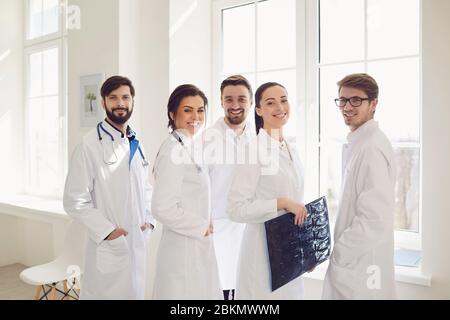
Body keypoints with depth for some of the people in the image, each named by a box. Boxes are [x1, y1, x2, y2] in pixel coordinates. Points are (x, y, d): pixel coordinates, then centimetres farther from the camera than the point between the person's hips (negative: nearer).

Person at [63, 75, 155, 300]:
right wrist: (106, 230, -17)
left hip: (138, 244, 6)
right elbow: (74, 201, -12)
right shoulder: (90, 145, -11)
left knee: (135, 293, 17)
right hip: (107, 247, -6)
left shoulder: (136, 145, 9)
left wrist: (149, 219, 3)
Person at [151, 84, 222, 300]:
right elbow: (162, 207, -24)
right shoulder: (174, 150, -18)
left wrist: (205, 225, 9)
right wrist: (202, 227, -14)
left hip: (198, 249, 9)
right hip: (183, 252, -9)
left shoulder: (187, 147, 10)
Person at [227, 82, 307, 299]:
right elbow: (235, 209, -20)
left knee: (291, 293, 17)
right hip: (265, 249, -7)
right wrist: (282, 203, -23)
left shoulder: (291, 150, 9)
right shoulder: (253, 149, -15)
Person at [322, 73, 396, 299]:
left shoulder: (372, 148, -21)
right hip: (351, 262, 9)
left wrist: (333, 254, -15)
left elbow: (376, 222, -26)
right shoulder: (356, 143, 9)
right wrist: (338, 248, 11)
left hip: (361, 268, -9)